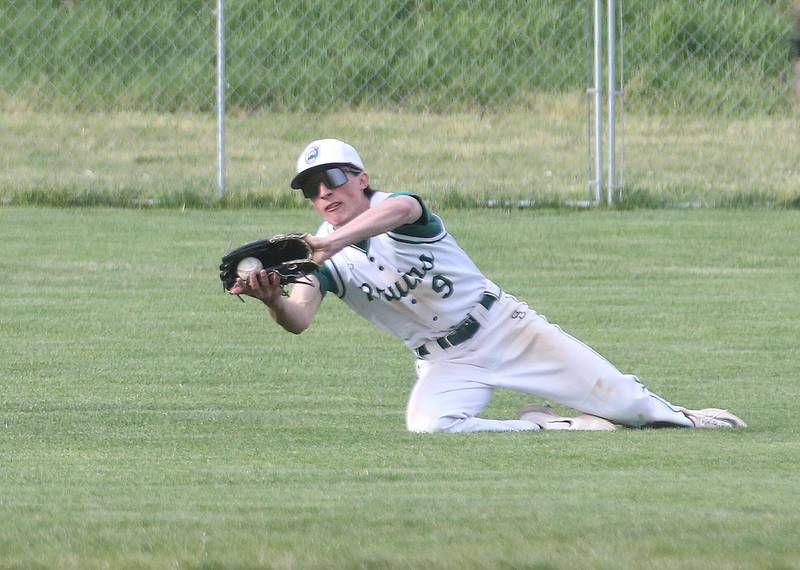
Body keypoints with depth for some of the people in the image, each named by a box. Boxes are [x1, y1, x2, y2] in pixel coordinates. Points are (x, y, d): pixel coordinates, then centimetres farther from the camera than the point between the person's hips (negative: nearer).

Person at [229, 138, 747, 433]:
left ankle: (679, 418, 28)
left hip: (504, 327, -3)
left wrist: (334, 241, -60)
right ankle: (543, 429, -9)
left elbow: (397, 210, -43)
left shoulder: (399, 208, -15)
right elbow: (298, 320, -23)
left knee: (622, 403, -7)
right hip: (445, 364, 3)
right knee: (428, 426, -32)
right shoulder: (322, 258, -5)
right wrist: (273, 299, -48)